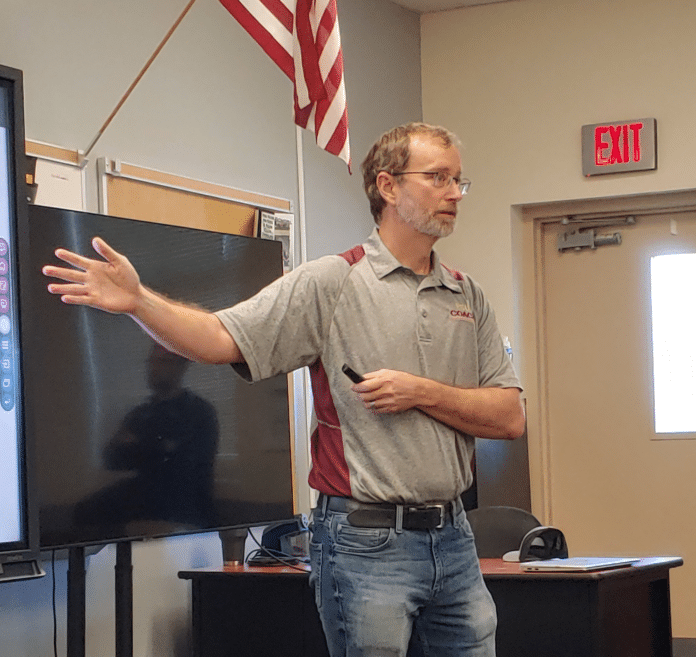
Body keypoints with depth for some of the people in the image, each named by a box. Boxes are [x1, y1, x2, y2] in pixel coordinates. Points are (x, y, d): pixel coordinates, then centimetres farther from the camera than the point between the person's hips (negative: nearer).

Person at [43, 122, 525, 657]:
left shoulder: (468, 297, 10)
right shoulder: (330, 283, -4)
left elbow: (510, 418, 5)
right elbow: (221, 339, -13)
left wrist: (423, 393, -9)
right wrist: (139, 301, -28)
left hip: (453, 541, 5)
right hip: (367, 545, -5)